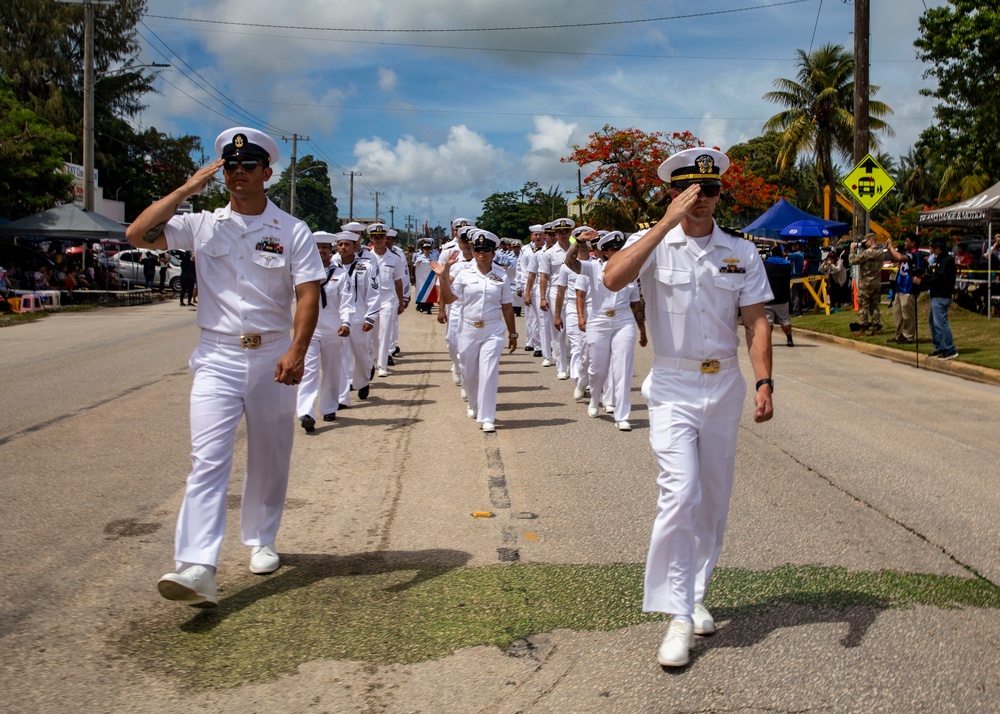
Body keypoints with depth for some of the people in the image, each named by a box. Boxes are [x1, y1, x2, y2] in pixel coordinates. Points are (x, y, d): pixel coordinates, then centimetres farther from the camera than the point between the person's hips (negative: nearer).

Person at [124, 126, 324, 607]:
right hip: (217, 356, 0)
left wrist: (296, 350, -20)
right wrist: (187, 189, -7)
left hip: (273, 356, 0)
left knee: (270, 457, 11)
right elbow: (137, 235, -6)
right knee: (208, 458, -11)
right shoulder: (201, 225, 5)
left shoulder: (292, 231, 1)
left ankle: (260, 540, 31)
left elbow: (308, 293, -6)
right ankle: (197, 568, -18)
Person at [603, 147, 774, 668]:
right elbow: (612, 278, -25)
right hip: (672, 388, -4)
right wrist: (668, 222, -25)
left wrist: (764, 382, -9)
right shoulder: (654, 244, -4)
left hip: (724, 386, 4)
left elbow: (756, 320, 3)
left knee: (714, 500, 12)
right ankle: (677, 618, -9)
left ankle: (694, 595, 29)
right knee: (680, 495, -16)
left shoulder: (741, 253, 5)